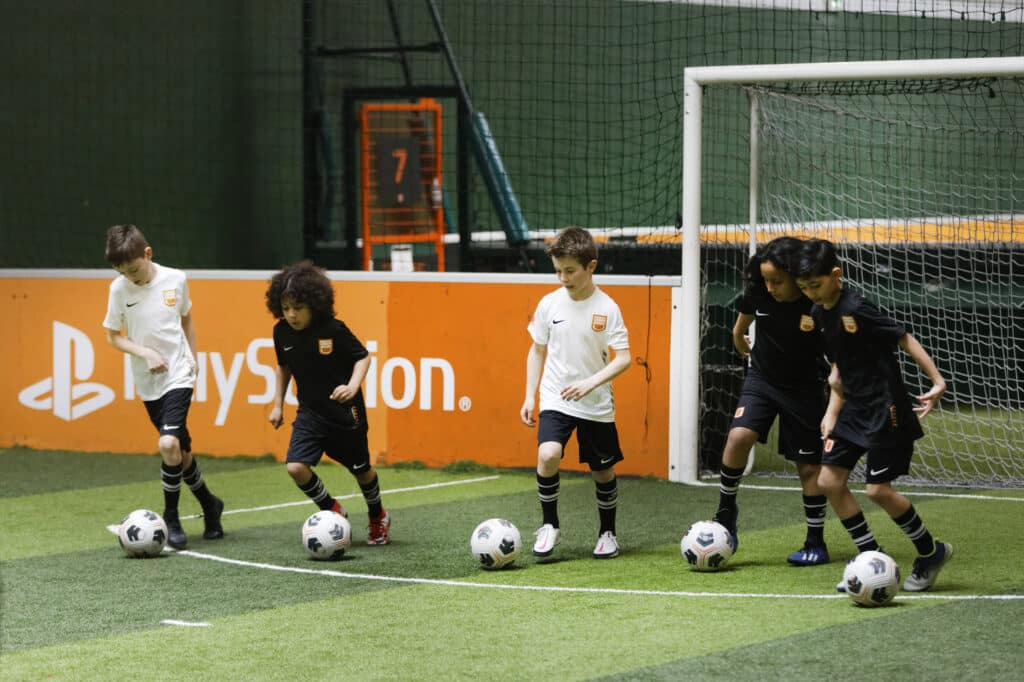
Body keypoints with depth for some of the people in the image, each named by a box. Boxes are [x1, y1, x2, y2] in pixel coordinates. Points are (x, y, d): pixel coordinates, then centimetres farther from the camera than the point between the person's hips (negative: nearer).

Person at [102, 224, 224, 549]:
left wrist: (192, 359, 8)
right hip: (147, 381, 2)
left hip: (178, 375, -2)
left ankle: (171, 517, -4)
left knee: (169, 443, -20)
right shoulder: (119, 289, -7)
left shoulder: (175, 279, -6)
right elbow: (113, 336, 1)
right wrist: (145, 353, -14)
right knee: (181, 450, 9)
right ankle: (210, 505, 31)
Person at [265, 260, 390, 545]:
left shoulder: (333, 330, -20)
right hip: (310, 413, 3)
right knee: (295, 466, -17)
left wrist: (353, 385, -28)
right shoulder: (282, 332, -7)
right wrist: (278, 404, 11)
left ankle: (378, 517, 43)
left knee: (361, 469, 14)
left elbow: (363, 357, -11)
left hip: (345, 413, -3)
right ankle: (333, 511, 7)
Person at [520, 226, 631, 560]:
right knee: (548, 454, -23)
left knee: (603, 470, 9)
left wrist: (590, 383, -26)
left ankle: (607, 532, 32)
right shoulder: (549, 304, -2)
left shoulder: (606, 308, -10)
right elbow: (537, 351, 10)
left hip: (597, 405, -1)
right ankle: (549, 525, -5)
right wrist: (529, 396, 4)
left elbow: (623, 358, -12)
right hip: (555, 400, 1)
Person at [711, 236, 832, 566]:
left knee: (809, 466, 3)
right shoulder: (758, 294, -13)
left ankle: (816, 543, 17)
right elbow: (739, 331, 10)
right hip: (762, 378, 2)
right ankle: (726, 512, -3)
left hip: (804, 387, -2)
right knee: (738, 437, -22)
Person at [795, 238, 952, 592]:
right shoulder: (820, 313, 5)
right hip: (855, 408, 9)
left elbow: (906, 339, -17)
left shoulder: (855, 309, -20)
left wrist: (938, 381, -22)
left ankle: (931, 552, 12)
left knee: (878, 489, -9)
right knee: (830, 480, 2)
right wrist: (832, 412, 12)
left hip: (885, 410, -9)